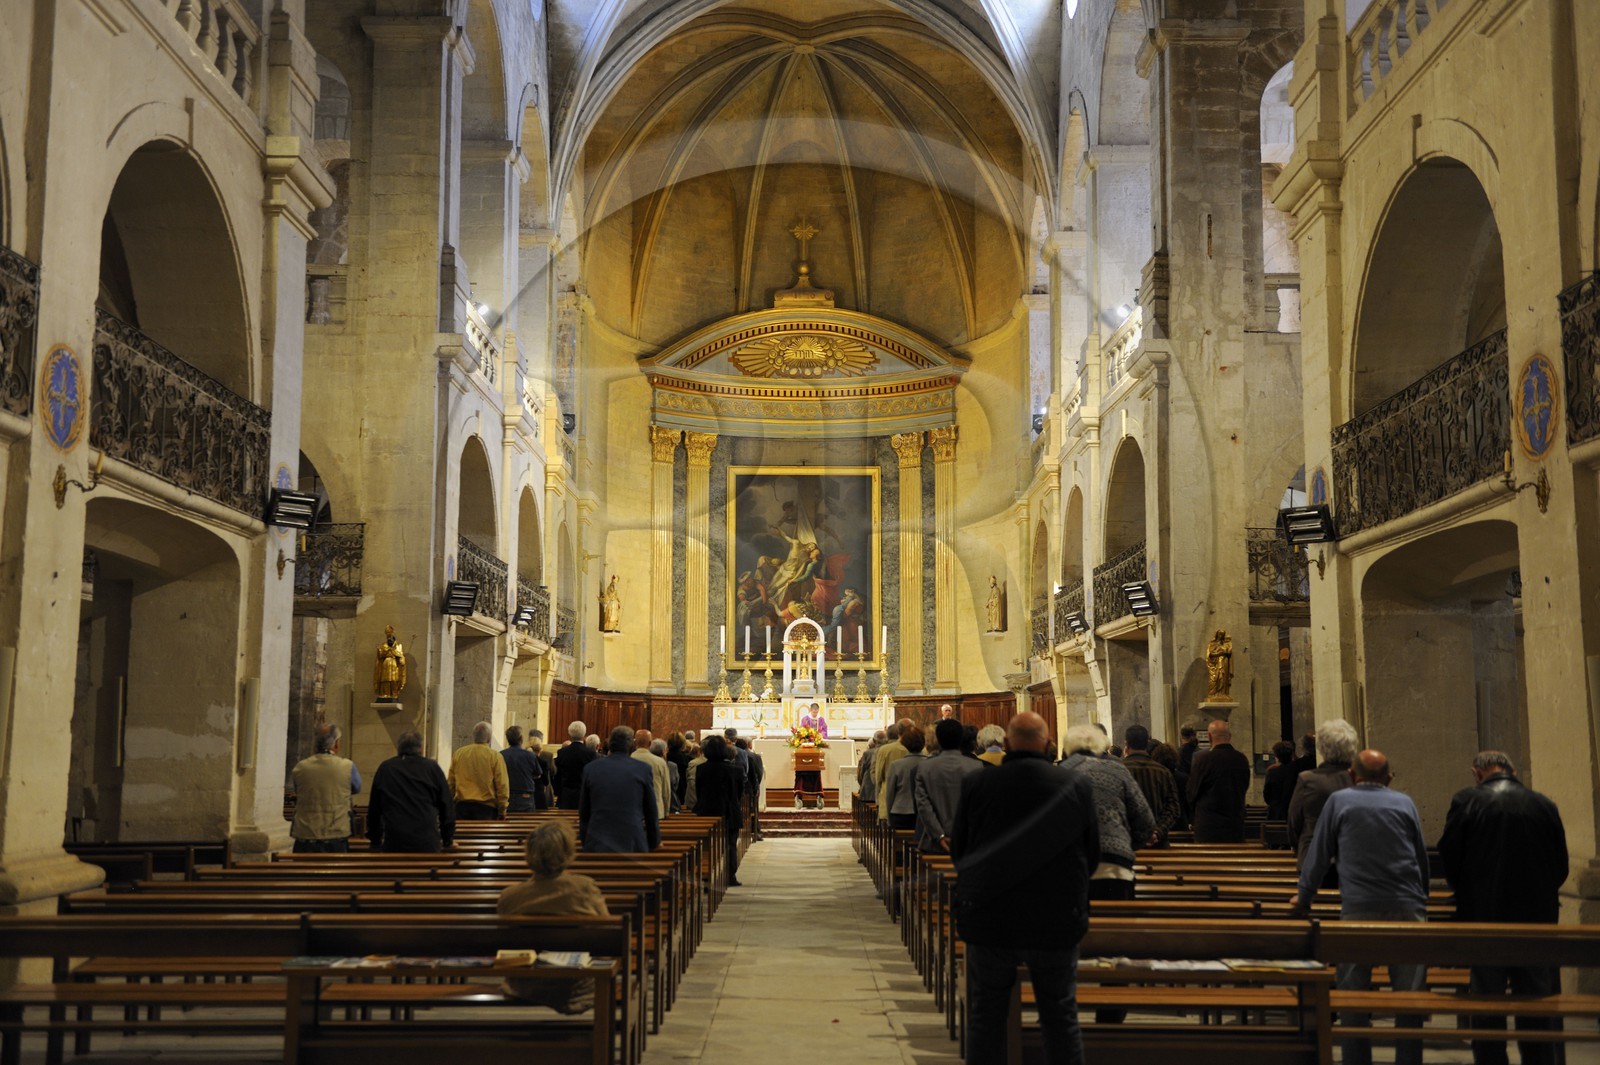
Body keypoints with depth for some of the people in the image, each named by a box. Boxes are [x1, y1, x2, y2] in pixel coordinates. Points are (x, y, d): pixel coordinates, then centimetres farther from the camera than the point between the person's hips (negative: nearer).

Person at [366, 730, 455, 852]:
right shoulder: (432, 767, 4)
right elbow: (446, 806, 7)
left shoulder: (384, 769, 9)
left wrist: (375, 838, 27)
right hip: (427, 842, -1)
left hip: (393, 843, 1)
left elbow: (374, 807, 15)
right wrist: (448, 839, 16)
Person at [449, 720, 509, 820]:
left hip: (462, 805, 3)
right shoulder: (495, 756, -7)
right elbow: (502, 785, -7)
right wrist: (502, 811, 0)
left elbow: (451, 782, 9)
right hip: (486, 807, -3)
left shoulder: (458, 753, 3)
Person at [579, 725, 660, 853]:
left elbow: (583, 812, 11)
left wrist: (585, 840, 23)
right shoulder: (643, 769, -2)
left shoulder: (591, 768, 3)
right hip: (632, 845, -1)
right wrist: (654, 842, 20)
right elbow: (651, 812, 6)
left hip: (597, 845, 2)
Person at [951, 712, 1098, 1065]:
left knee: (985, 1017, 13)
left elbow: (957, 850, 2)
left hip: (989, 919, 0)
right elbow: (1092, 855, 2)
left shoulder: (976, 784, -9)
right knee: (1061, 1019, 12)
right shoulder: (1077, 785, -8)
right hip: (1058, 921, 0)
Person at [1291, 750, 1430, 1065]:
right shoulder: (1405, 802, 11)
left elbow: (1318, 855, 9)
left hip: (1359, 909, -1)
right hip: (1408, 909, 2)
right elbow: (1422, 858, 19)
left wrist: (1303, 897, 21)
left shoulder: (1339, 800, 7)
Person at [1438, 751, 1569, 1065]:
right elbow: (1560, 866, 3)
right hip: (1537, 920, 2)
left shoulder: (1465, 801, -6)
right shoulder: (1544, 805, 0)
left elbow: (1449, 858, -5)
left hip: (1484, 919, -2)